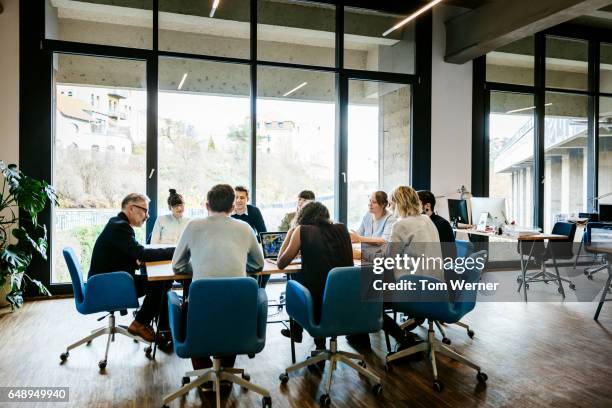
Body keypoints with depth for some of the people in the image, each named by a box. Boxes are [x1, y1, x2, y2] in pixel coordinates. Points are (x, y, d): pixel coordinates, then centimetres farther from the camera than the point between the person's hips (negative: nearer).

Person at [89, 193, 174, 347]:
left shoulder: (119, 224, 11)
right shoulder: (119, 226, -20)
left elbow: (134, 254, 15)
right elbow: (141, 253, -28)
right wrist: (176, 251, -24)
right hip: (107, 287, -10)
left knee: (162, 280, 0)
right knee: (159, 284, -17)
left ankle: (164, 330, 2)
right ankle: (139, 324, 0)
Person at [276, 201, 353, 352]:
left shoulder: (302, 231, 0)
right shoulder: (341, 229, 10)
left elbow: (280, 264, 7)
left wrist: (289, 235, 17)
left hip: (316, 299, -3)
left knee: (295, 278, 28)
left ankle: (296, 332, 43)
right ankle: (320, 339, 39)